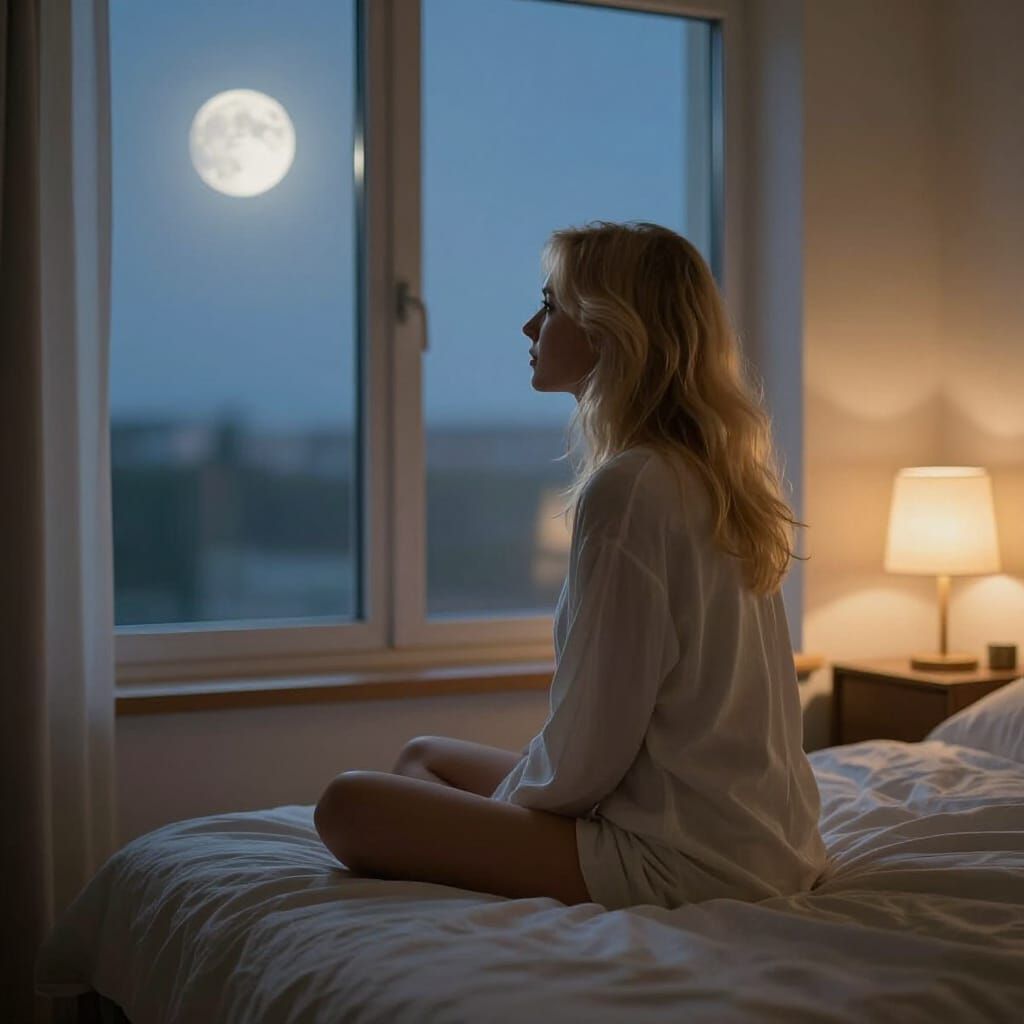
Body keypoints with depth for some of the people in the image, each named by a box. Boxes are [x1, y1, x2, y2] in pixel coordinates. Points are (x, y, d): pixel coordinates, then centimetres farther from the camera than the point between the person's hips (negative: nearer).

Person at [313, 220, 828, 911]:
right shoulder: (715, 471, 9)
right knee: (425, 754, 22)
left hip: (686, 854, -10)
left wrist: (503, 803, 1)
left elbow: (588, 751, -19)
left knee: (349, 807, -9)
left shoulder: (626, 490, -21)